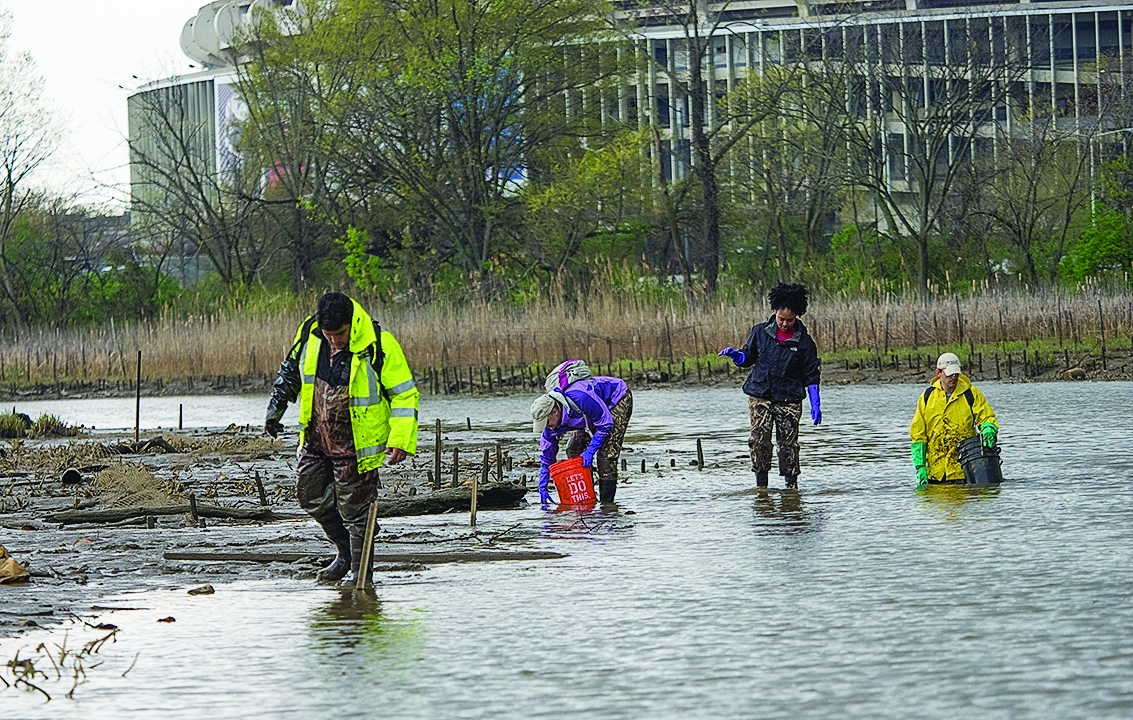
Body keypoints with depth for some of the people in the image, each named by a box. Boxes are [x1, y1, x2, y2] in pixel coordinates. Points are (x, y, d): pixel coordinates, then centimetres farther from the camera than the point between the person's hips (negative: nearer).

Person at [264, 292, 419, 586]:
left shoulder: (379, 345, -21)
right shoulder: (309, 333, -8)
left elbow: (404, 394, -14)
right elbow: (291, 369, 13)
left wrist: (401, 439, -20)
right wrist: (276, 406, 11)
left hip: (355, 442, -6)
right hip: (316, 436, 6)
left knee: (354, 507, -2)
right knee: (312, 496, 14)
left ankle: (361, 569, 13)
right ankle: (345, 552, 32)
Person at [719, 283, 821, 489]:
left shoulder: (804, 342, -1)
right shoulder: (761, 332, 2)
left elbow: (811, 376, 3)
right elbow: (748, 358, 13)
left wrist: (815, 404, -4)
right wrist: (734, 355, -10)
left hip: (789, 400, -1)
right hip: (760, 396, 1)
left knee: (789, 442, -2)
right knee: (759, 439, -9)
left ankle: (792, 483, 7)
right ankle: (761, 484, -2)